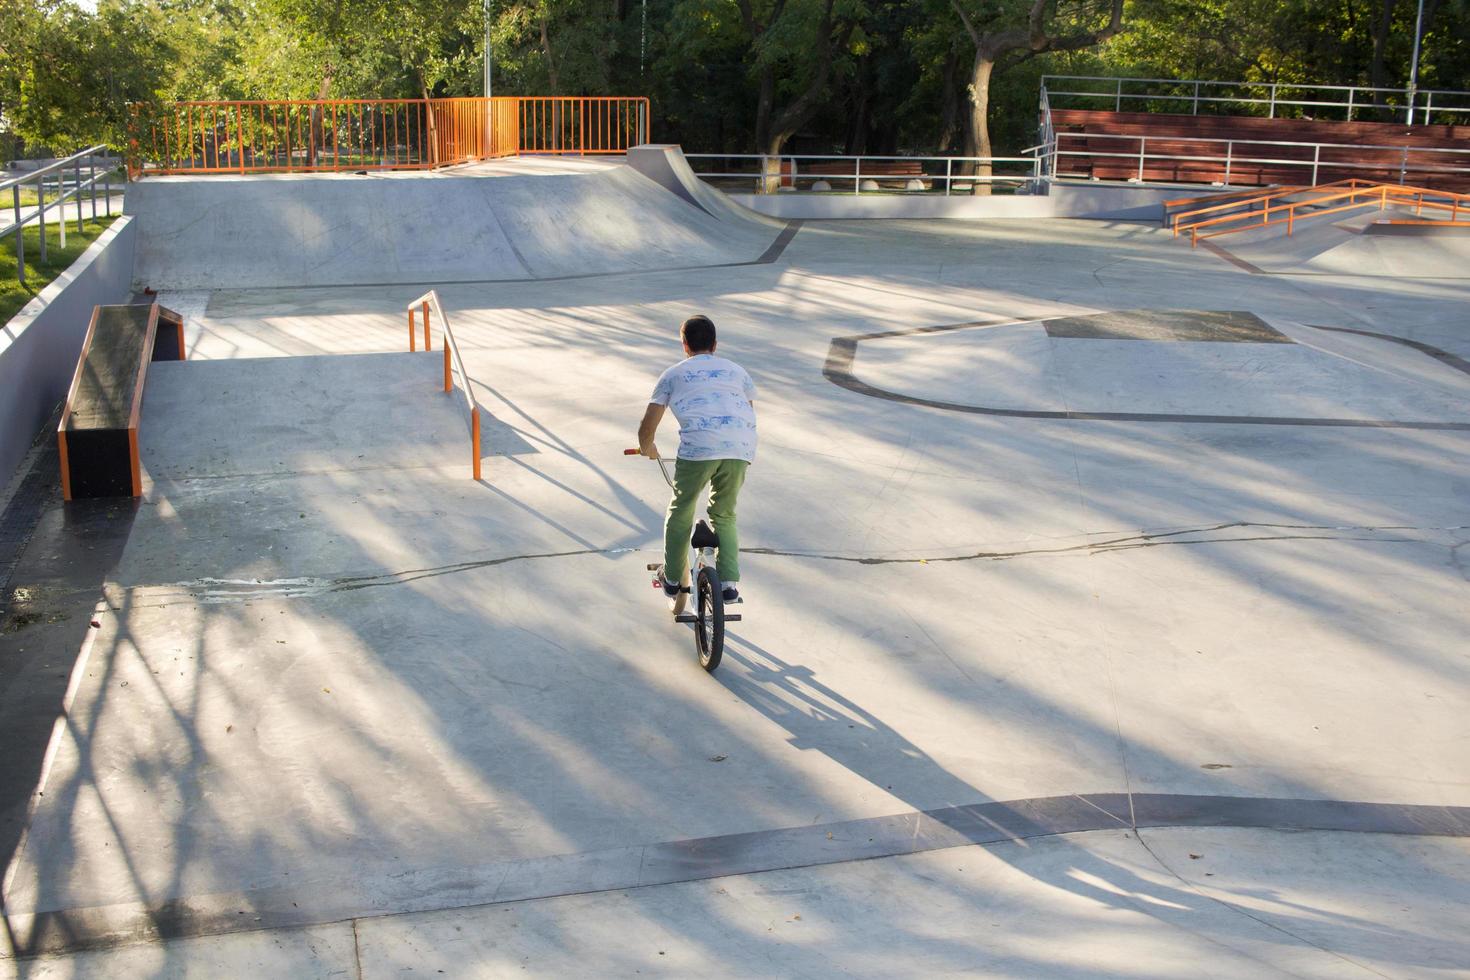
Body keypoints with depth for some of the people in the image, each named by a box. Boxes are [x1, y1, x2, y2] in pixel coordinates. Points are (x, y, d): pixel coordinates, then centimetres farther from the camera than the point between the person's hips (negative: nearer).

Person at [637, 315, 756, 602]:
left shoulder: (674, 374, 20)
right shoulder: (736, 370, 28)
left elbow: (647, 427, 19)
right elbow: (750, 415, 32)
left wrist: (647, 448, 40)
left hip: (697, 447, -2)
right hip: (740, 449, 2)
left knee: (680, 513, 20)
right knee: (725, 516, 21)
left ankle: (672, 579, 28)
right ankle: (729, 582, 8)